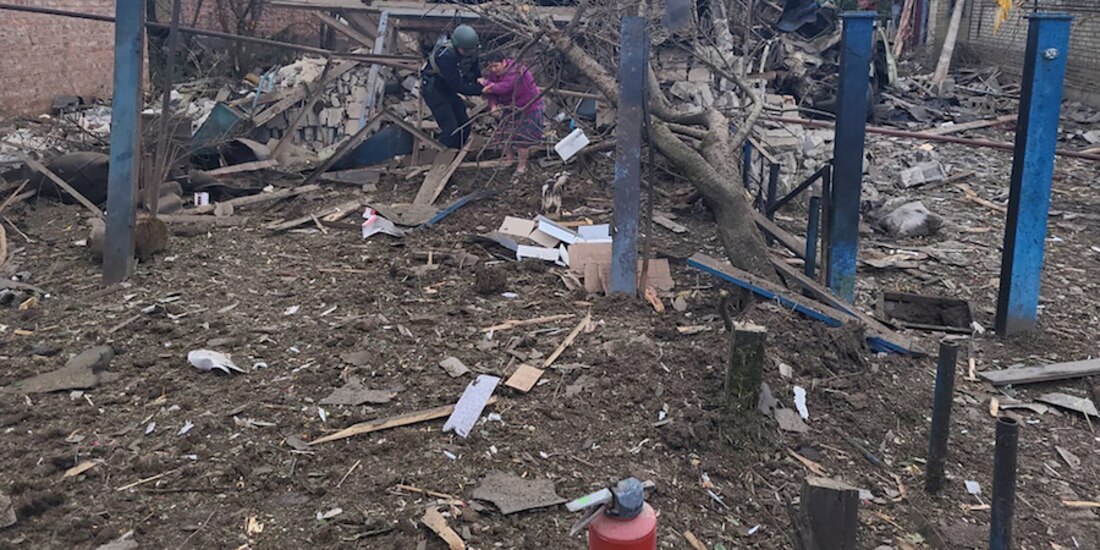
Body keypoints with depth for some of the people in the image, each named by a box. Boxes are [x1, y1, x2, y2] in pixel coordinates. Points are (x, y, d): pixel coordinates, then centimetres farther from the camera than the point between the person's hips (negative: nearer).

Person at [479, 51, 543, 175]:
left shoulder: (516, 72, -33)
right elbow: (491, 91, -6)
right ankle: (508, 160, 30)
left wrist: (486, 83, -30)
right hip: (511, 108, 8)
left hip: (528, 108, -8)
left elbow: (503, 87, -43)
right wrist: (493, 105, -25)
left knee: (522, 137, -6)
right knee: (504, 134, 9)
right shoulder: (494, 73, -6)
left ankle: (522, 166, 10)